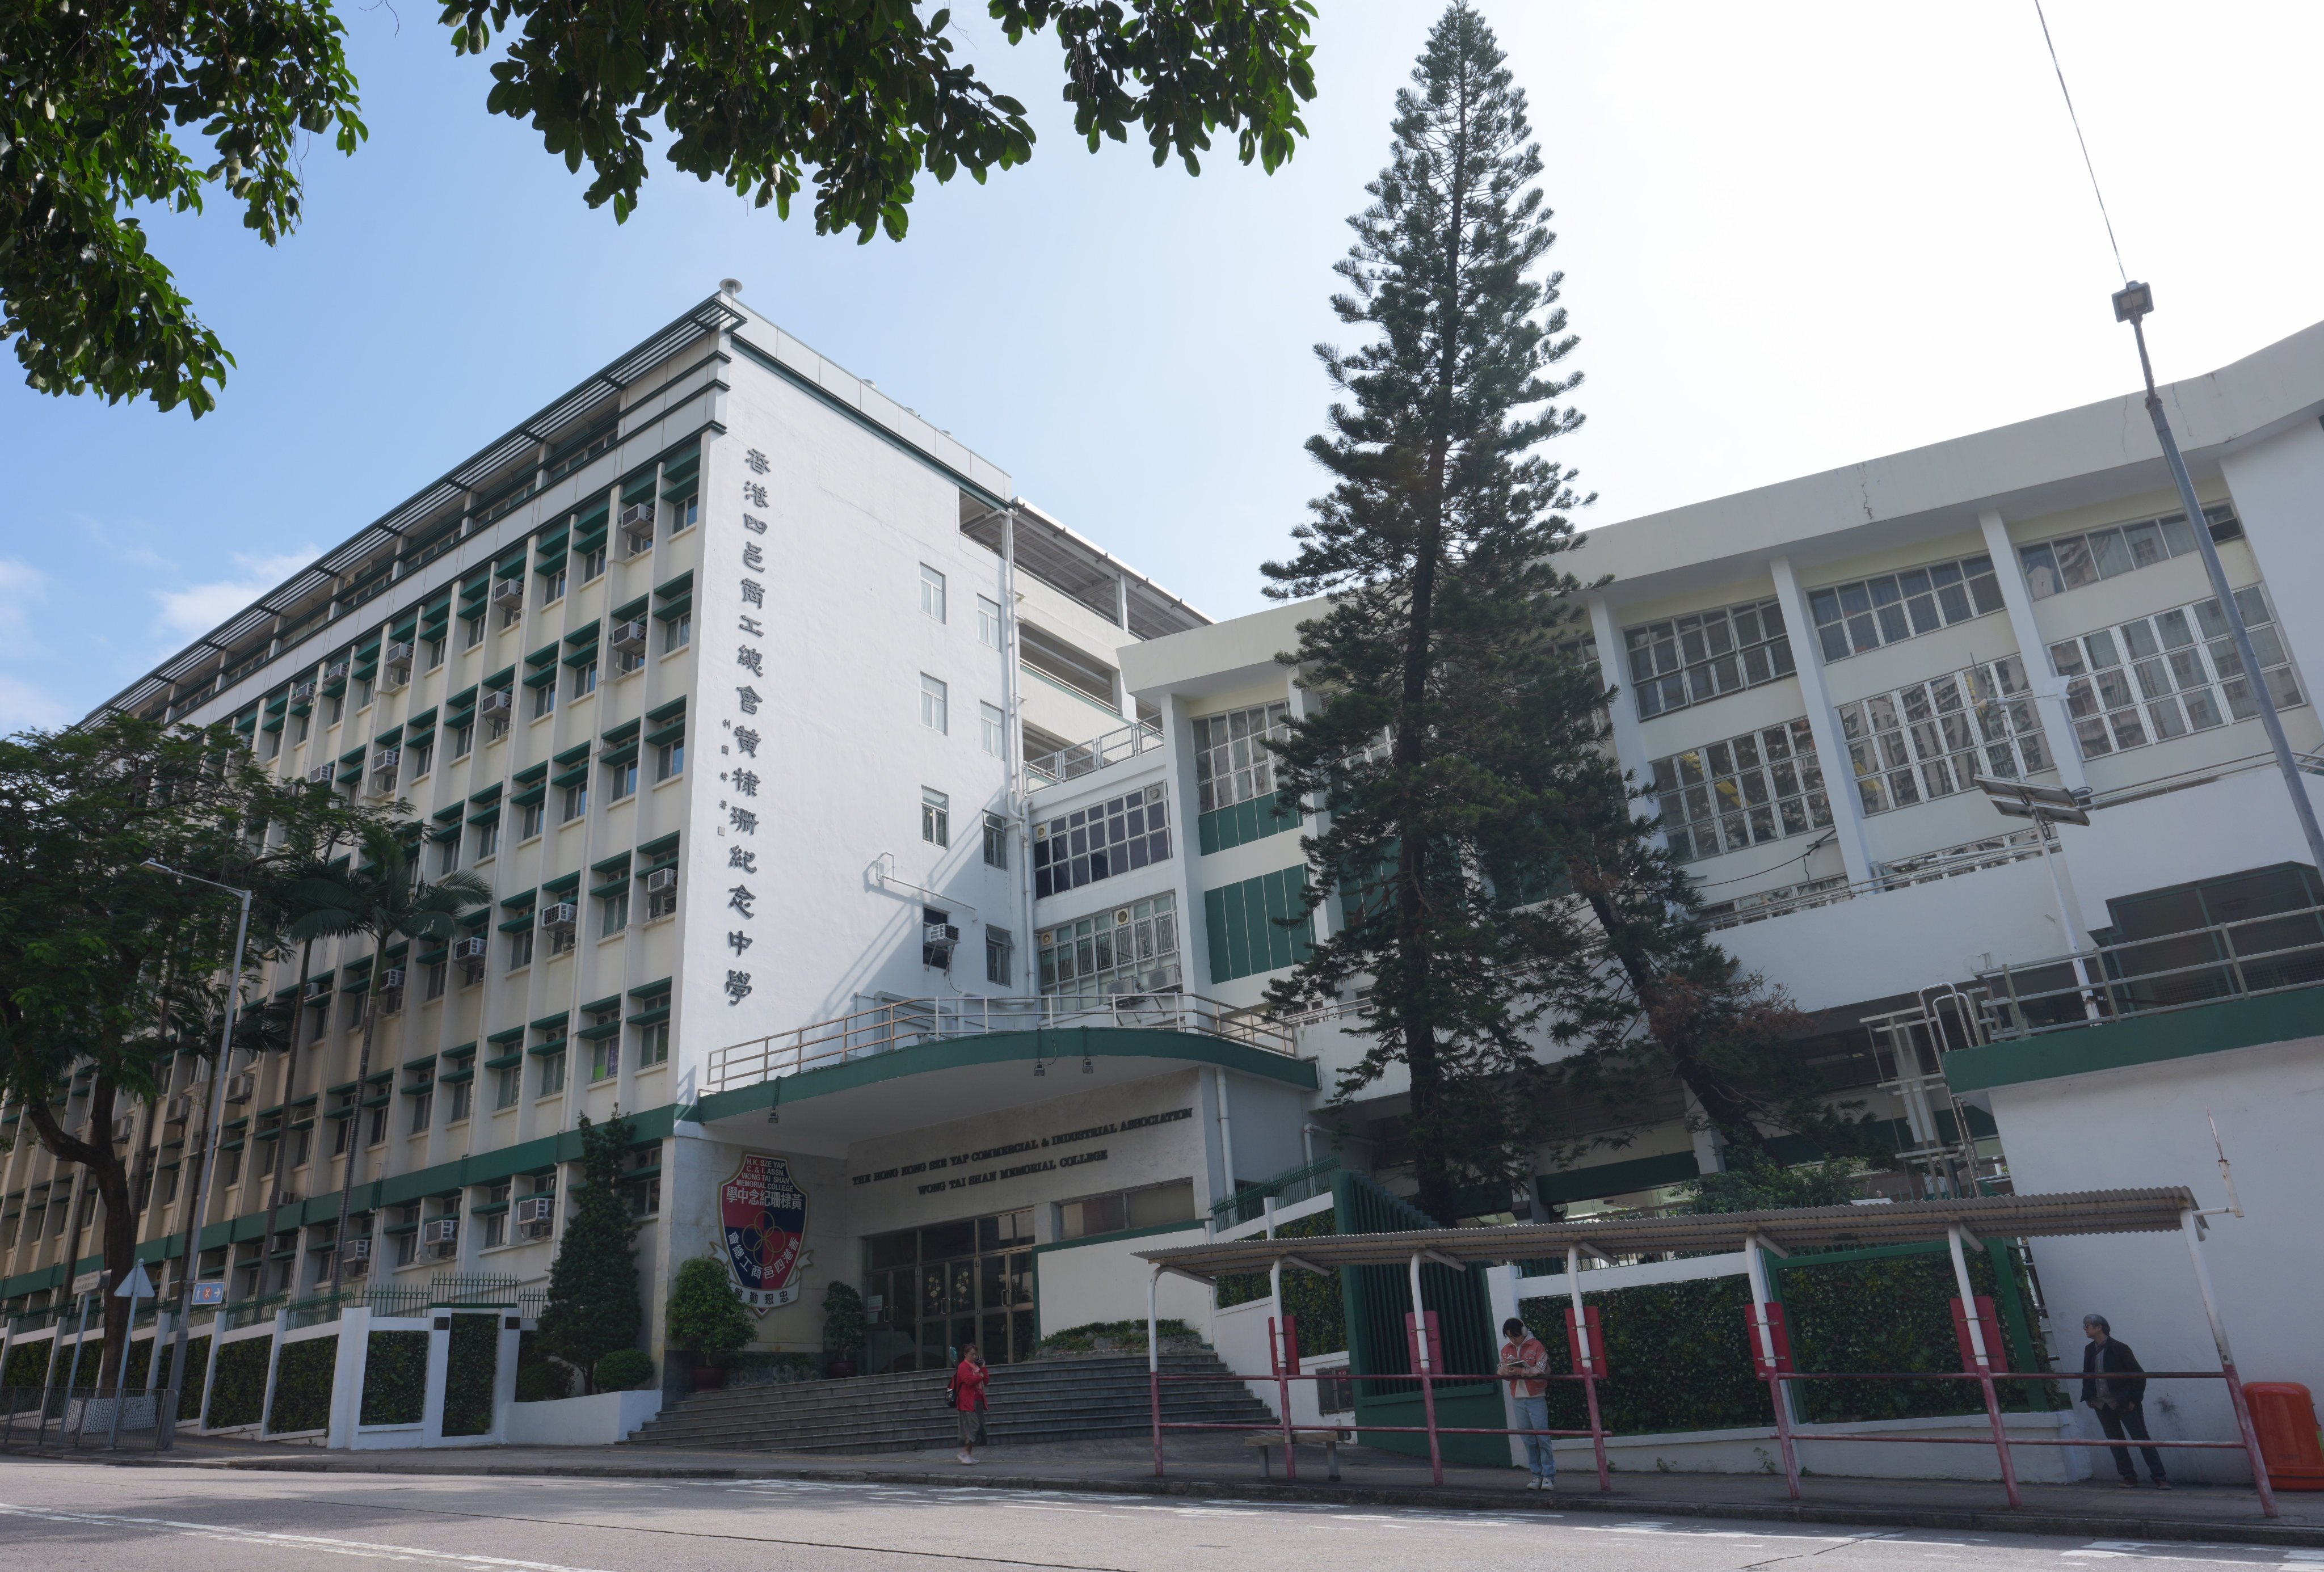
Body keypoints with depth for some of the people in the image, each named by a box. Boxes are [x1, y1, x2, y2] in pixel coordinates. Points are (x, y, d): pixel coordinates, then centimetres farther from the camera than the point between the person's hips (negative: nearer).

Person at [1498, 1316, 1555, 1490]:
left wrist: (1520, 1370, -23)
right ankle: (1537, 1475, 11)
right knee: (1529, 1440, 6)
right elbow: (1502, 1371, 10)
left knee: (1542, 1437, -6)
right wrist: (1507, 1370, -13)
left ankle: (1549, 1476, -1)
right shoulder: (1506, 1350, 12)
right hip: (1518, 1399, 5)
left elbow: (1541, 1371, -12)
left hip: (1536, 1398, -5)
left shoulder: (1536, 1346, -4)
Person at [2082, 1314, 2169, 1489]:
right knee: (2115, 1441, 8)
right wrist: (2088, 1396, 4)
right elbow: (2086, 1375, 15)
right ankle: (2129, 1478, 14)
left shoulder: (2119, 1348, -12)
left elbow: (2138, 1374, -10)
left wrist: (2134, 1399, -13)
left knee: (2141, 1438, -3)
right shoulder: (2090, 1350, 7)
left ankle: (2159, 1478, -1)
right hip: (2102, 1404, 6)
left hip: (2124, 1402, -6)